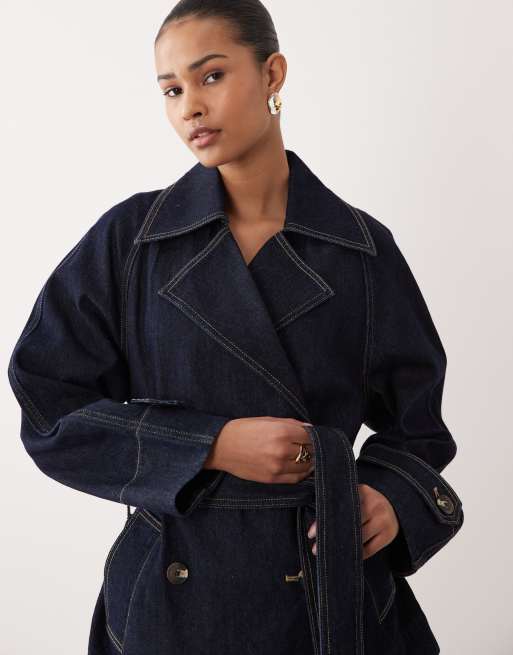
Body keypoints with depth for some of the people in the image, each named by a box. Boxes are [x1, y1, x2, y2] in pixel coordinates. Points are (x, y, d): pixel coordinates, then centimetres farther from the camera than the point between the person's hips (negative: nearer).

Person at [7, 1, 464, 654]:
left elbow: (413, 421, 6)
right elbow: (51, 410, -6)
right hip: (172, 594, 0)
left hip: (333, 589, 1)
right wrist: (211, 446, -17)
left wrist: (393, 498, -15)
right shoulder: (128, 239, -7)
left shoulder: (362, 248, -4)